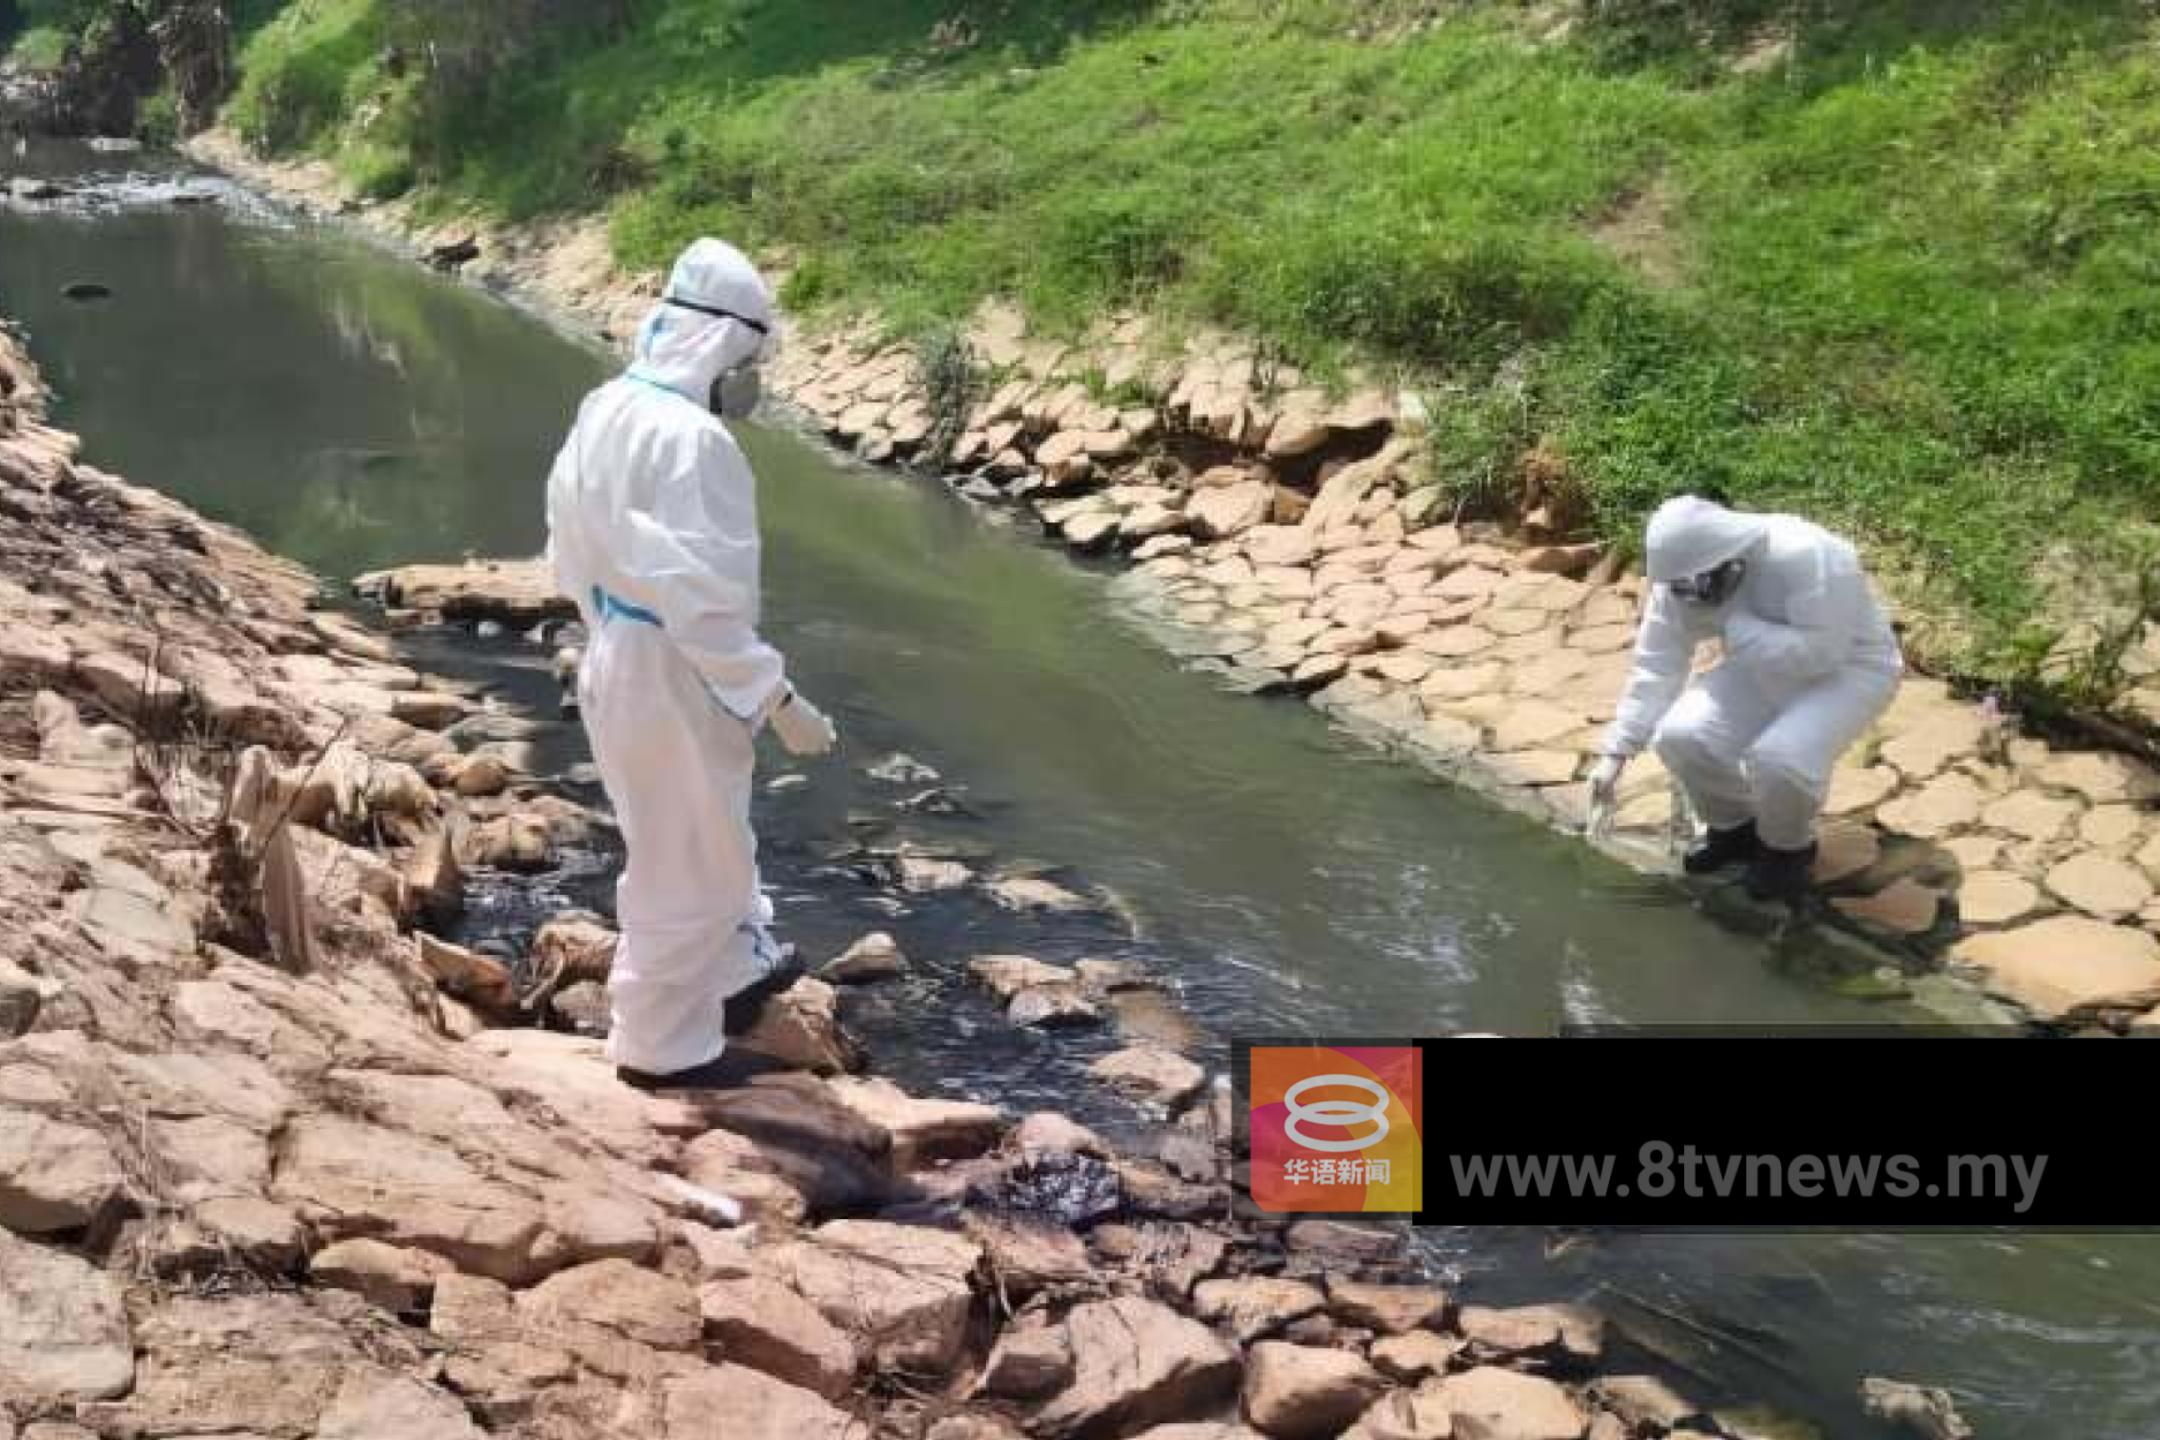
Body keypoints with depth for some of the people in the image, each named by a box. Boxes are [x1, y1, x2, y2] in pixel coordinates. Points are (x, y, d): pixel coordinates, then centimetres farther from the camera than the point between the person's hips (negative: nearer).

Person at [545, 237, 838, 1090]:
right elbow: (706, 600, -27)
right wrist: (781, 702, -20)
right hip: (674, 678, -9)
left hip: (618, 658, 9)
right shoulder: (693, 439, -27)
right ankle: (662, 1045, 25)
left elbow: (573, 549, 10)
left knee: (708, 837, 28)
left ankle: (736, 971, 47)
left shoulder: (605, 410, 1)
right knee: (684, 864, 9)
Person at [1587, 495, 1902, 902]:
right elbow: (1656, 667, -11)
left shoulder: (1807, 558, -34)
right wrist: (1616, 753, -15)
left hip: (1847, 669, -6)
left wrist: (1735, 625, -33)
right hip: (1764, 672, 6)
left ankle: (1789, 848, 2)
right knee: (1679, 736, -17)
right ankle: (1733, 826, 13)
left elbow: (1820, 653, -35)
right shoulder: (1682, 574, -15)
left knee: (1779, 757, -32)